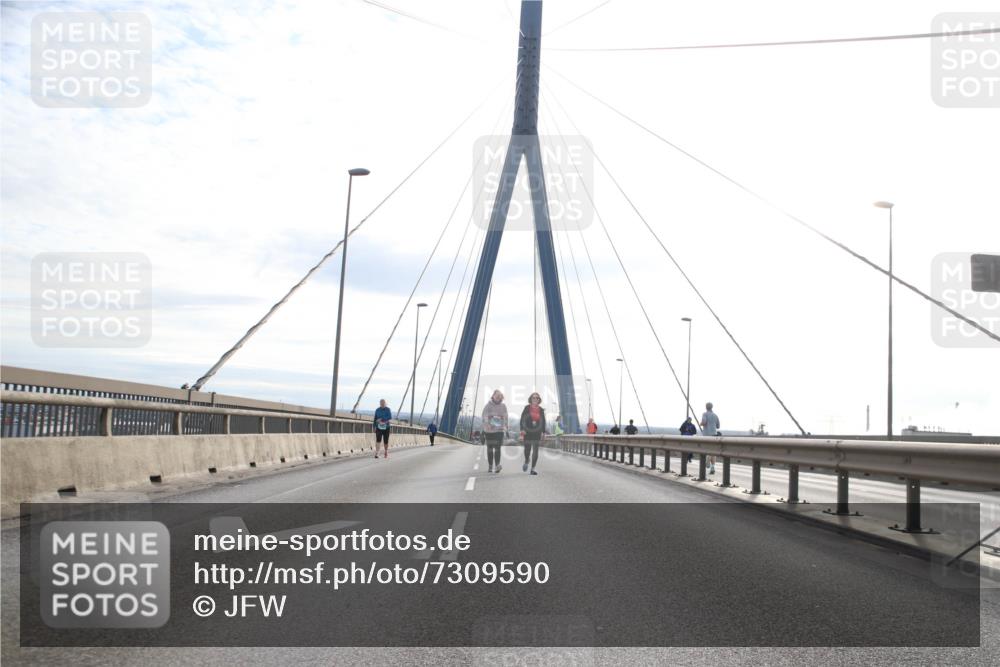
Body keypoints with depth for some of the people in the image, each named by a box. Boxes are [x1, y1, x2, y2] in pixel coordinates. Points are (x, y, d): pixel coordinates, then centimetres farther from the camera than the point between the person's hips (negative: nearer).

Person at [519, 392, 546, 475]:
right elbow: (522, 419, -2)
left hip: (537, 432, 1)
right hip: (527, 432, -1)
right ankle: (526, 462, 38)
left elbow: (543, 422, 12)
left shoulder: (541, 410, 5)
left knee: (535, 451, -4)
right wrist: (522, 429, -11)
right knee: (527, 448, 6)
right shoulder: (527, 408, -1)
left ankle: (533, 469, 0)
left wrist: (543, 432, 9)